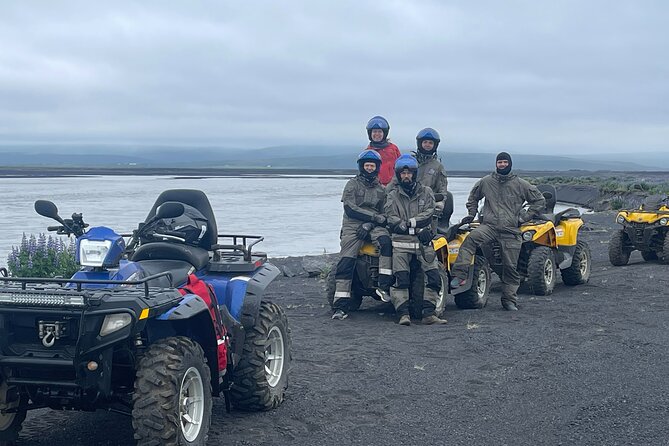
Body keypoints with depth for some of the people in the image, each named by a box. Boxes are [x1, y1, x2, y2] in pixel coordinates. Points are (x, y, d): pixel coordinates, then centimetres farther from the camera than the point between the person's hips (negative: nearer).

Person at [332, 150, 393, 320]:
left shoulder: (381, 189, 17)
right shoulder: (352, 184, 7)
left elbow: (384, 213, 9)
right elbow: (350, 209, -6)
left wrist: (369, 224, -11)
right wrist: (374, 216, -13)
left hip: (373, 226, 2)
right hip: (352, 225, -2)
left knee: (386, 241, -31)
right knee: (346, 263, -16)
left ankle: (384, 286, -31)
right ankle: (340, 306, -17)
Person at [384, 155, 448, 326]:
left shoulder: (426, 192, 14)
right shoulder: (393, 196, 12)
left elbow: (428, 214, -1)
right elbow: (392, 221, -3)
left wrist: (407, 223, -11)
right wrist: (417, 230, -12)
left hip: (423, 242, 1)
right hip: (401, 243, -1)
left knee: (434, 277, -11)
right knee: (400, 279, -16)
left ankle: (428, 314, -9)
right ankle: (403, 314, -17)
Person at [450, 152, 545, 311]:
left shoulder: (520, 184, 5)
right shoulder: (486, 182, 9)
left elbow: (540, 200, 13)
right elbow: (473, 197, 28)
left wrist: (525, 217, 6)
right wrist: (472, 214, 15)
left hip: (511, 231, 0)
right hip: (489, 226, 0)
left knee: (510, 267, 2)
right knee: (471, 238, -32)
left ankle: (509, 300, 16)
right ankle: (459, 275, -37)